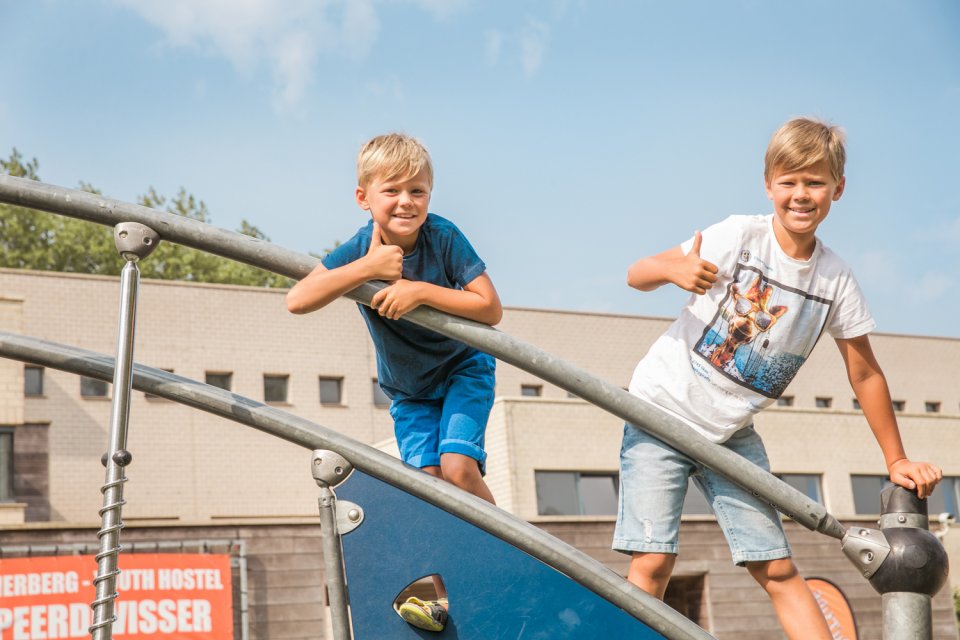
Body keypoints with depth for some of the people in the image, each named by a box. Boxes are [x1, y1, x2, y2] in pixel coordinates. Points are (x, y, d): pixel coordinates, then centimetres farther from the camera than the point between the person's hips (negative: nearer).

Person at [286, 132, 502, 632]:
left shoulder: (443, 237, -24)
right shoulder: (360, 250, -20)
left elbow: (490, 309, -25)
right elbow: (297, 301, -31)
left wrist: (421, 291, -35)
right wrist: (367, 268, -37)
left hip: (463, 370, -2)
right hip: (408, 388, 2)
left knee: (457, 466, -20)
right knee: (427, 479, -6)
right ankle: (446, 594, 6)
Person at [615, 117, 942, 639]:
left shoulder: (835, 279, -3)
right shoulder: (740, 236, -14)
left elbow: (865, 374, 5)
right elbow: (636, 275, -14)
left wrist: (896, 461, 5)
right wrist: (673, 269, -37)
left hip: (732, 433, 4)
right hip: (663, 407, -3)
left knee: (777, 570, 2)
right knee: (653, 561, -12)